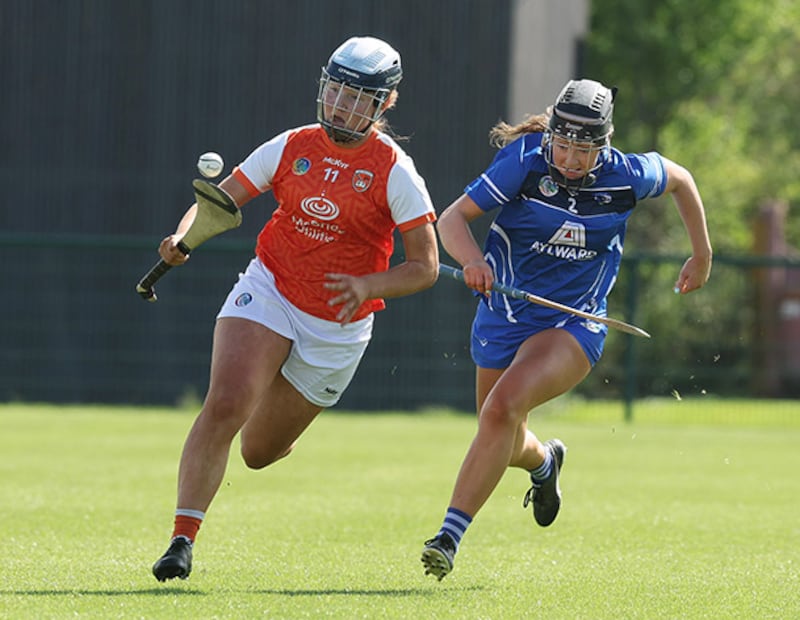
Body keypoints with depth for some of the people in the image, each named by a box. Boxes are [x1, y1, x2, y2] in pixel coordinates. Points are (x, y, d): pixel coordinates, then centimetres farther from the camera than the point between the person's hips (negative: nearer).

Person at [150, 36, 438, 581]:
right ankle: (183, 540, -20)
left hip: (337, 327, -1)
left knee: (259, 452, 9)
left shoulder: (394, 172, -9)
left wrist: (367, 285, -26)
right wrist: (183, 237, -17)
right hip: (268, 292, 1)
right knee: (225, 404, -24)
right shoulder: (292, 148, -1)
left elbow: (426, 267, -8)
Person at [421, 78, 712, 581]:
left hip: (573, 326, -2)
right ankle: (544, 462, 55)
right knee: (504, 444, 16)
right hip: (504, 315, 2)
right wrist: (473, 260, -36)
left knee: (503, 407, -28)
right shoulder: (524, 162, -14)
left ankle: (450, 536, -30)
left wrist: (702, 256, 19)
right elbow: (452, 219, -15)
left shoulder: (626, 177, -10)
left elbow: (680, 179, 12)